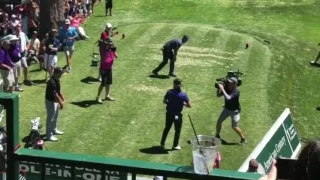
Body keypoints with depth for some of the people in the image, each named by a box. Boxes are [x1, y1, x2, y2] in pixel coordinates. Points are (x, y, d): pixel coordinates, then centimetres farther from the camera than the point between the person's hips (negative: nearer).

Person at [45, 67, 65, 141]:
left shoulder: (57, 80, 1)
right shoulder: (51, 82, -30)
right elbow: (55, 94, -28)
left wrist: (63, 100, 10)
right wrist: (61, 103, -22)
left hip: (56, 101, 10)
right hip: (51, 102, -10)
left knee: (55, 117, 24)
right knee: (50, 118, 0)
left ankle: (54, 130, 42)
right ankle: (49, 135, 9)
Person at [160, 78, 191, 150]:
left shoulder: (169, 92, -9)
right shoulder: (183, 94, -14)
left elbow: (164, 101, 3)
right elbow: (189, 106, -10)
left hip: (169, 114, 3)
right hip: (177, 115, -3)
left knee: (167, 128, 20)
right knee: (177, 130, 14)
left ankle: (162, 143, 27)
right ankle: (175, 145, 20)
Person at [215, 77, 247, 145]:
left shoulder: (236, 92, -31)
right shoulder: (226, 88, -12)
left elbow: (228, 98, -45)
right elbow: (218, 95, -4)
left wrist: (222, 89, -42)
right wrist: (218, 88, -23)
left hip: (234, 111, -6)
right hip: (226, 109, 7)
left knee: (234, 127, -5)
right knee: (219, 122, 9)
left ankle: (243, 139, 14)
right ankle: (217, 136, 32)